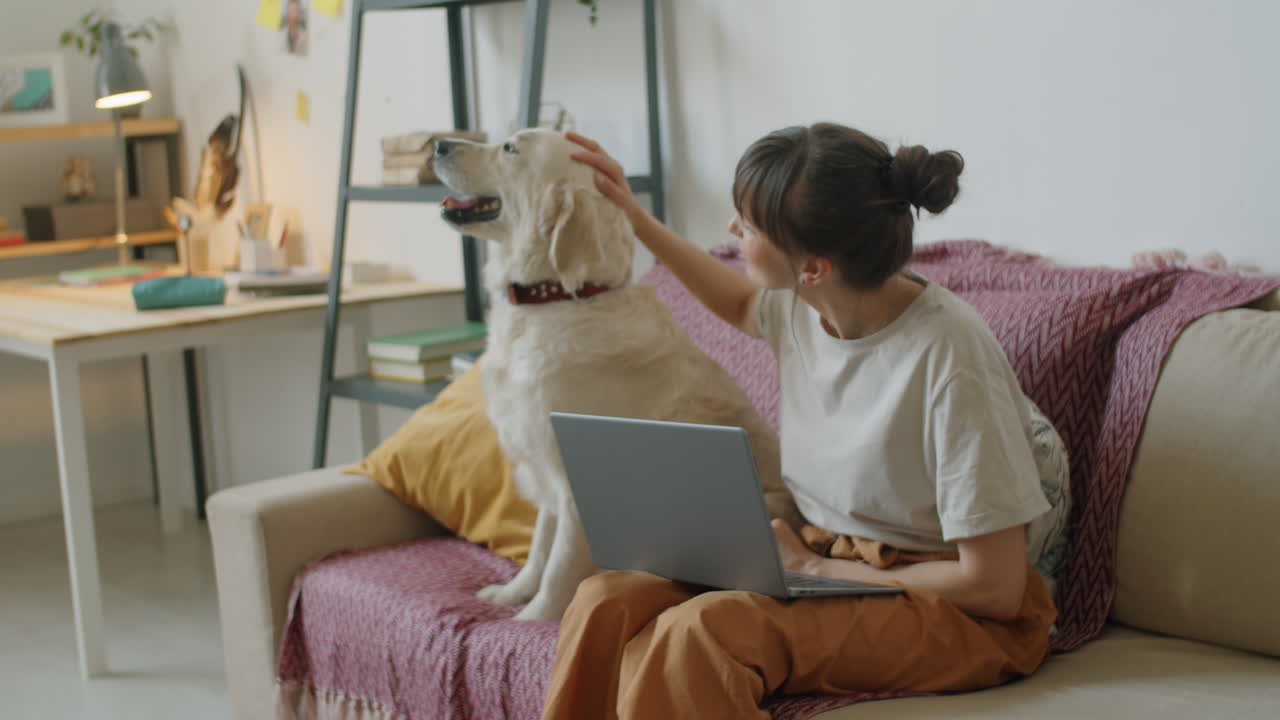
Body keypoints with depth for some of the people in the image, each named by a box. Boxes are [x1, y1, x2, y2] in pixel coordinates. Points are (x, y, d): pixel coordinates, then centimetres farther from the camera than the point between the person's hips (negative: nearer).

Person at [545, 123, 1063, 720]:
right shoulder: (804, 310, -2)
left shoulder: (948, 357, -24)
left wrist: (813, 567, -13)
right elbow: (740, 305, 28)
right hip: (822, 565, 7)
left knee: (699, 632, -32)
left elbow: (995, 589, -20)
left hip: (959, 616, -7)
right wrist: (634, 218, 22)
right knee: (606, 602, -16)